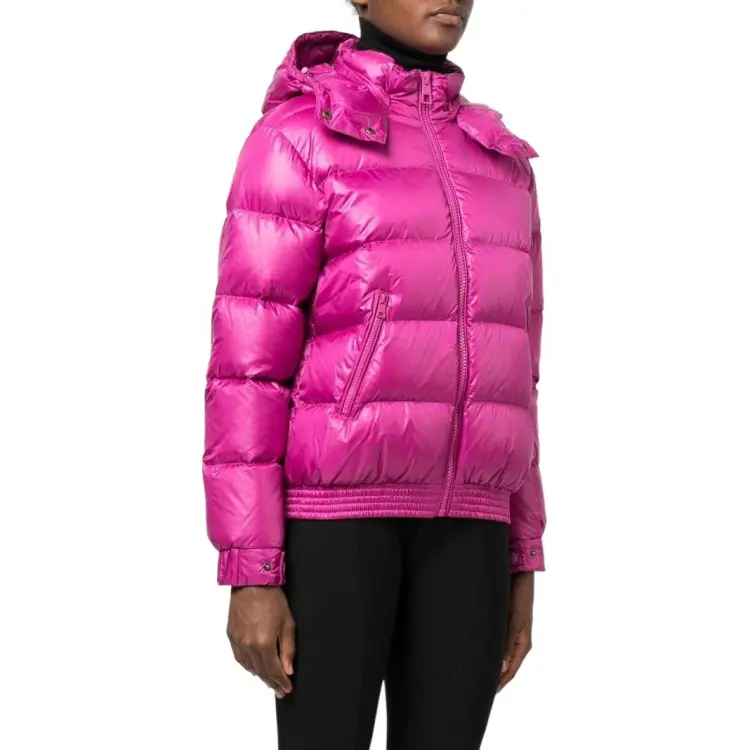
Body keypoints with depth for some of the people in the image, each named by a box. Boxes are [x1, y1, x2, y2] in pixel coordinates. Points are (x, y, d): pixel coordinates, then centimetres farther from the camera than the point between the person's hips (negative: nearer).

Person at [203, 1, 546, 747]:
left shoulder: (495, 165, 15)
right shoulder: (295, 138, -4)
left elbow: (502, 373, 16)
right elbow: (248, 361, -8)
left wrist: (521, 561, 13)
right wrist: (250, 574, -13)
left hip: (455, 521, 6)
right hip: (332, 506, -5)